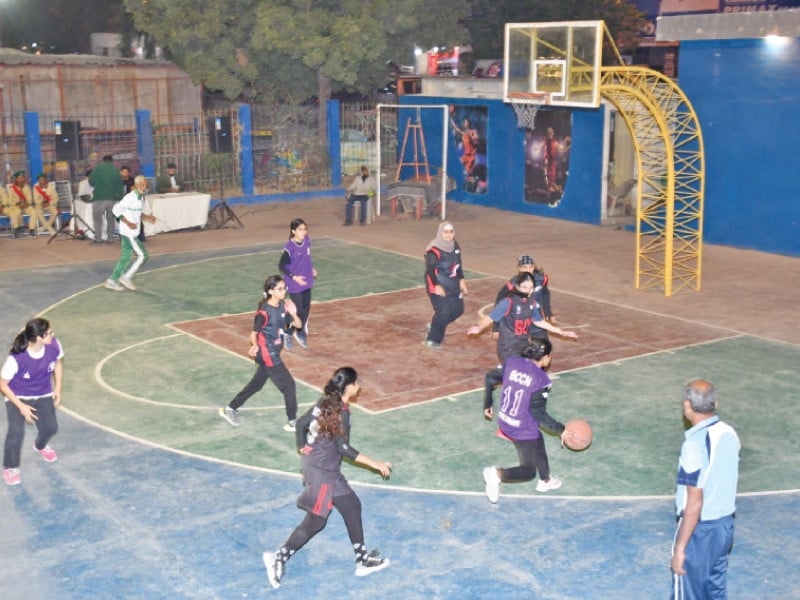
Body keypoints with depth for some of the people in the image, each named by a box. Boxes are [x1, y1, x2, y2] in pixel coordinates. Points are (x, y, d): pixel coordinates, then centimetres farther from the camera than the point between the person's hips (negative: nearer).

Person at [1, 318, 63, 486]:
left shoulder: (54, 345, -22)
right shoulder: (16, 359, -33)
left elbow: (58, 363, 3)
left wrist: (57, 389, 3)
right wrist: (21, 406, -21)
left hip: (43, 395, 4)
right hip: (18, 397, -4)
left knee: (50, 427, -5)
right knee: (17, 431, -22)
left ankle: (40, 446, 35)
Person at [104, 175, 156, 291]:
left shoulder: (141, 198, 10)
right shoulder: (130, 197, -18)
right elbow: (116, 210, -20)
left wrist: (147, 217, 9)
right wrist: (128, 223, -23)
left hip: (132, 232, 9)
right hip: (128, 232, -9)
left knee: (125, 257, 14)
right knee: (142, 255, -6)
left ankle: (112, 281, 19)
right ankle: (127, 277, 3)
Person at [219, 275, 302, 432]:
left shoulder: (283, 306, 1)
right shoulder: (264, 312, -20)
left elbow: (298, 325, 1)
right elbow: (254, 333, -11)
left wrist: (293, 313, -16)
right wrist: (255, 346, -24)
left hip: (274, 353, 8)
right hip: (267, 355, -8)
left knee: (257, 383, 19)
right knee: (289, 385, -4)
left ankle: (230, 409, 33)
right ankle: (293, 422, 7)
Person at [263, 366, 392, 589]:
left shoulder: (326, 402, 3)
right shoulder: (341, 412, -21)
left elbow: (301, 423, 10)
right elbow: (344, 448, -23)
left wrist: (303, 449, 24)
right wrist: (375, 464, -19)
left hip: (313, 462, 9)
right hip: (322, 472, -9)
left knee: (351, 506, 15)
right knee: (315, 521, 1)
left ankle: (363, 560, 24)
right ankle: (279, 558, 10)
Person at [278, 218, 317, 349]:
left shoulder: (307, 240, -3)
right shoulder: (289, 247, -21)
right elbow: (281, 266, -14)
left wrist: (312, 269, 10)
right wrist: (294, 277, -18)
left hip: (307, 282, 6)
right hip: (294, 285, -6)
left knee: (306, 308, 15)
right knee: (299, 311, -3)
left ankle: (300, 333, 36)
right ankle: (288, 335, 20)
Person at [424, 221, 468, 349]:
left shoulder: (455, 246, 6)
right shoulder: (434, 250, -19)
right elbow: (430, 270, -22)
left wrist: (461, 281, 16)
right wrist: (437, 286, -32)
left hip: (453, 285, 8)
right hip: (437, 286, -8)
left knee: (458, 309, 13)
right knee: (444, 311, -14)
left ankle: (434, 326, 33)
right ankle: (432, 340, 4)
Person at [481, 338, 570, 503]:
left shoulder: (512, 362, -5)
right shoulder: (541, 380, -20)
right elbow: (538, 413, -19)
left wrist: (488, 404, 17)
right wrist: (560, 429, -8)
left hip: (504, 422, 7)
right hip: (524, 430, -7)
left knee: (538, 442, 32)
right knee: (528, 471, 9)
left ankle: (545, 481, 48)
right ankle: (497, 474, -17)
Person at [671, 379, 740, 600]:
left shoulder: (695, 443, -25)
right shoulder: (729, 433, -1)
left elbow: (694, 504, -24)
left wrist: (680, 548, -17)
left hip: (700, 530, -7)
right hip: (726, 524, 8)